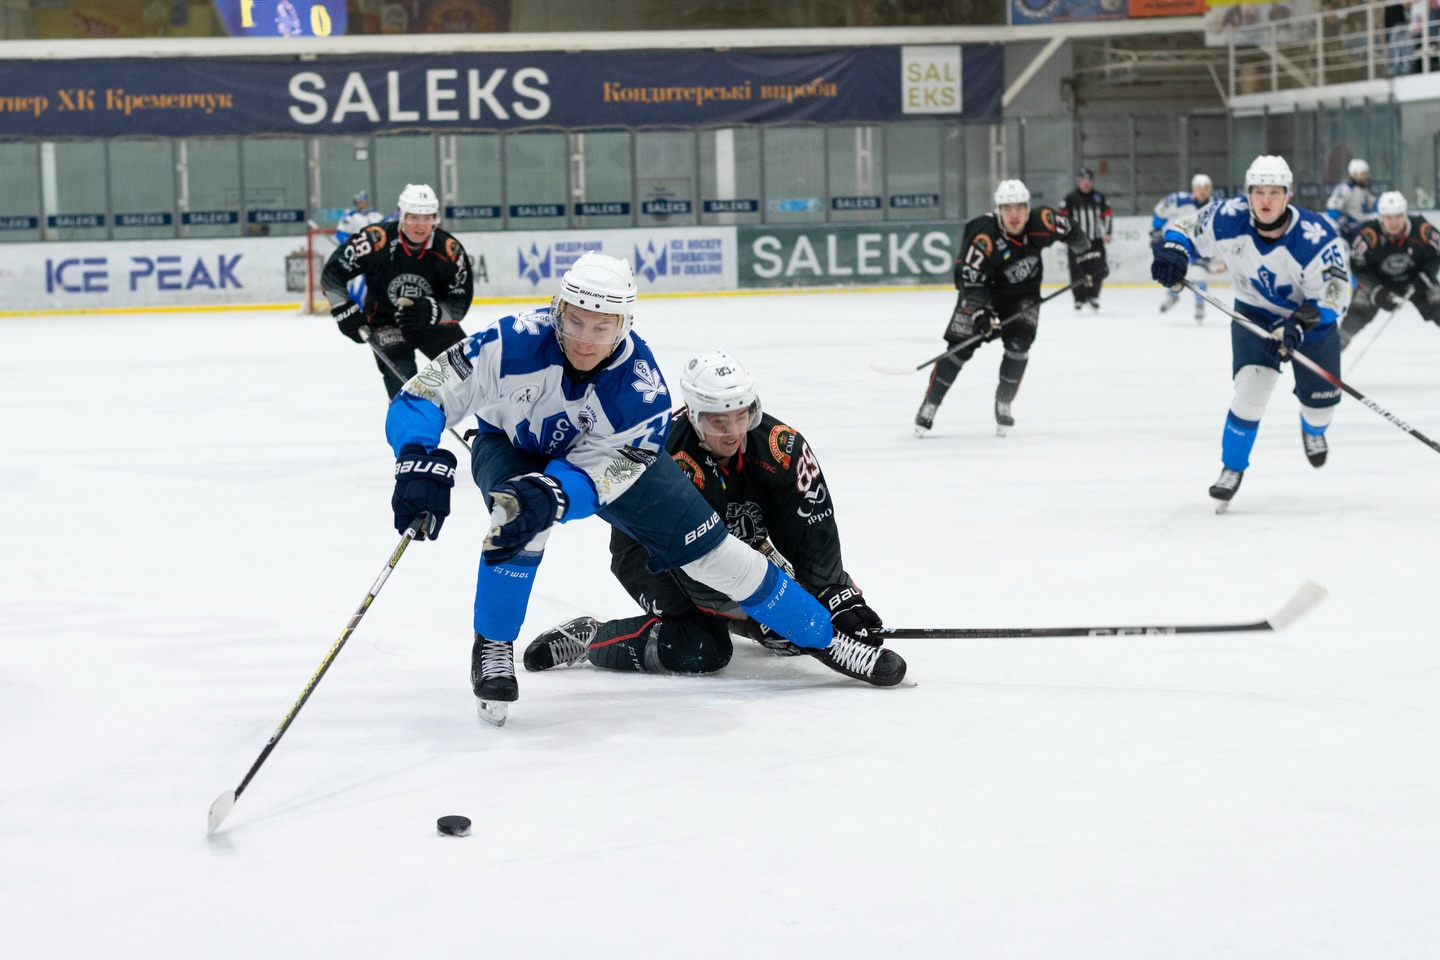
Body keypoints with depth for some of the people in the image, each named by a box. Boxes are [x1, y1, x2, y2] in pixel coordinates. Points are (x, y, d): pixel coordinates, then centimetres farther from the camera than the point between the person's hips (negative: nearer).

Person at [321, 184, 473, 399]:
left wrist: (431, 311, -36)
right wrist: (346, 313, -22)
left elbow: (459, 303, -17)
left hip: (433, 322, 2)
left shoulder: (450, 251, -20)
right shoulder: (376, 240, -26)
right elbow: (332, 274, -17)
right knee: (400, 374, -26)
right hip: (385, 320, -2)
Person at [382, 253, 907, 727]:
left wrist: (548, 495, -54)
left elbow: (597, 473, -33)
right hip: (512, 447, -1)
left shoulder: (641, 389, -32)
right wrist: (422, 468, -51)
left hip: (613, 454, 1)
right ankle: (492, 649, -13)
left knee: (707, 546, -4)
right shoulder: (514, 344, -37)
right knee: (521, 514, -36)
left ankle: (825, 637, 12)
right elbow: (420, 399, -34)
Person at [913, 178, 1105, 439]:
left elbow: (1071, 230, -1)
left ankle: (1003, 405, 5)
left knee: (1018, 344, -14)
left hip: (1023, 293, 3)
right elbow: (970, 279, -29)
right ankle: (929, 407, 0)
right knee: (961, 346, -8)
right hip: (986, 290, -3)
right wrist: (981, 312, -38)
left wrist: (1089, 258, 2)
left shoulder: (1041, 222, -22)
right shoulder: (984, 237, -33)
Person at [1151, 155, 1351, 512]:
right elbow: (1187, 232, -8)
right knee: (1252, 386, -21)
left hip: (1311, 318, 0)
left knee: (1320, 397, 9)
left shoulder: (1316, 236, -33)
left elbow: (1334, 295, -30)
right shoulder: (1230, 219, -25)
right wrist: (1173, 251, -31)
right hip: (1255, 314, 0)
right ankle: (1232, 468, -3)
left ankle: (1313, 431, 50)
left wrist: (1300, 324, -45)